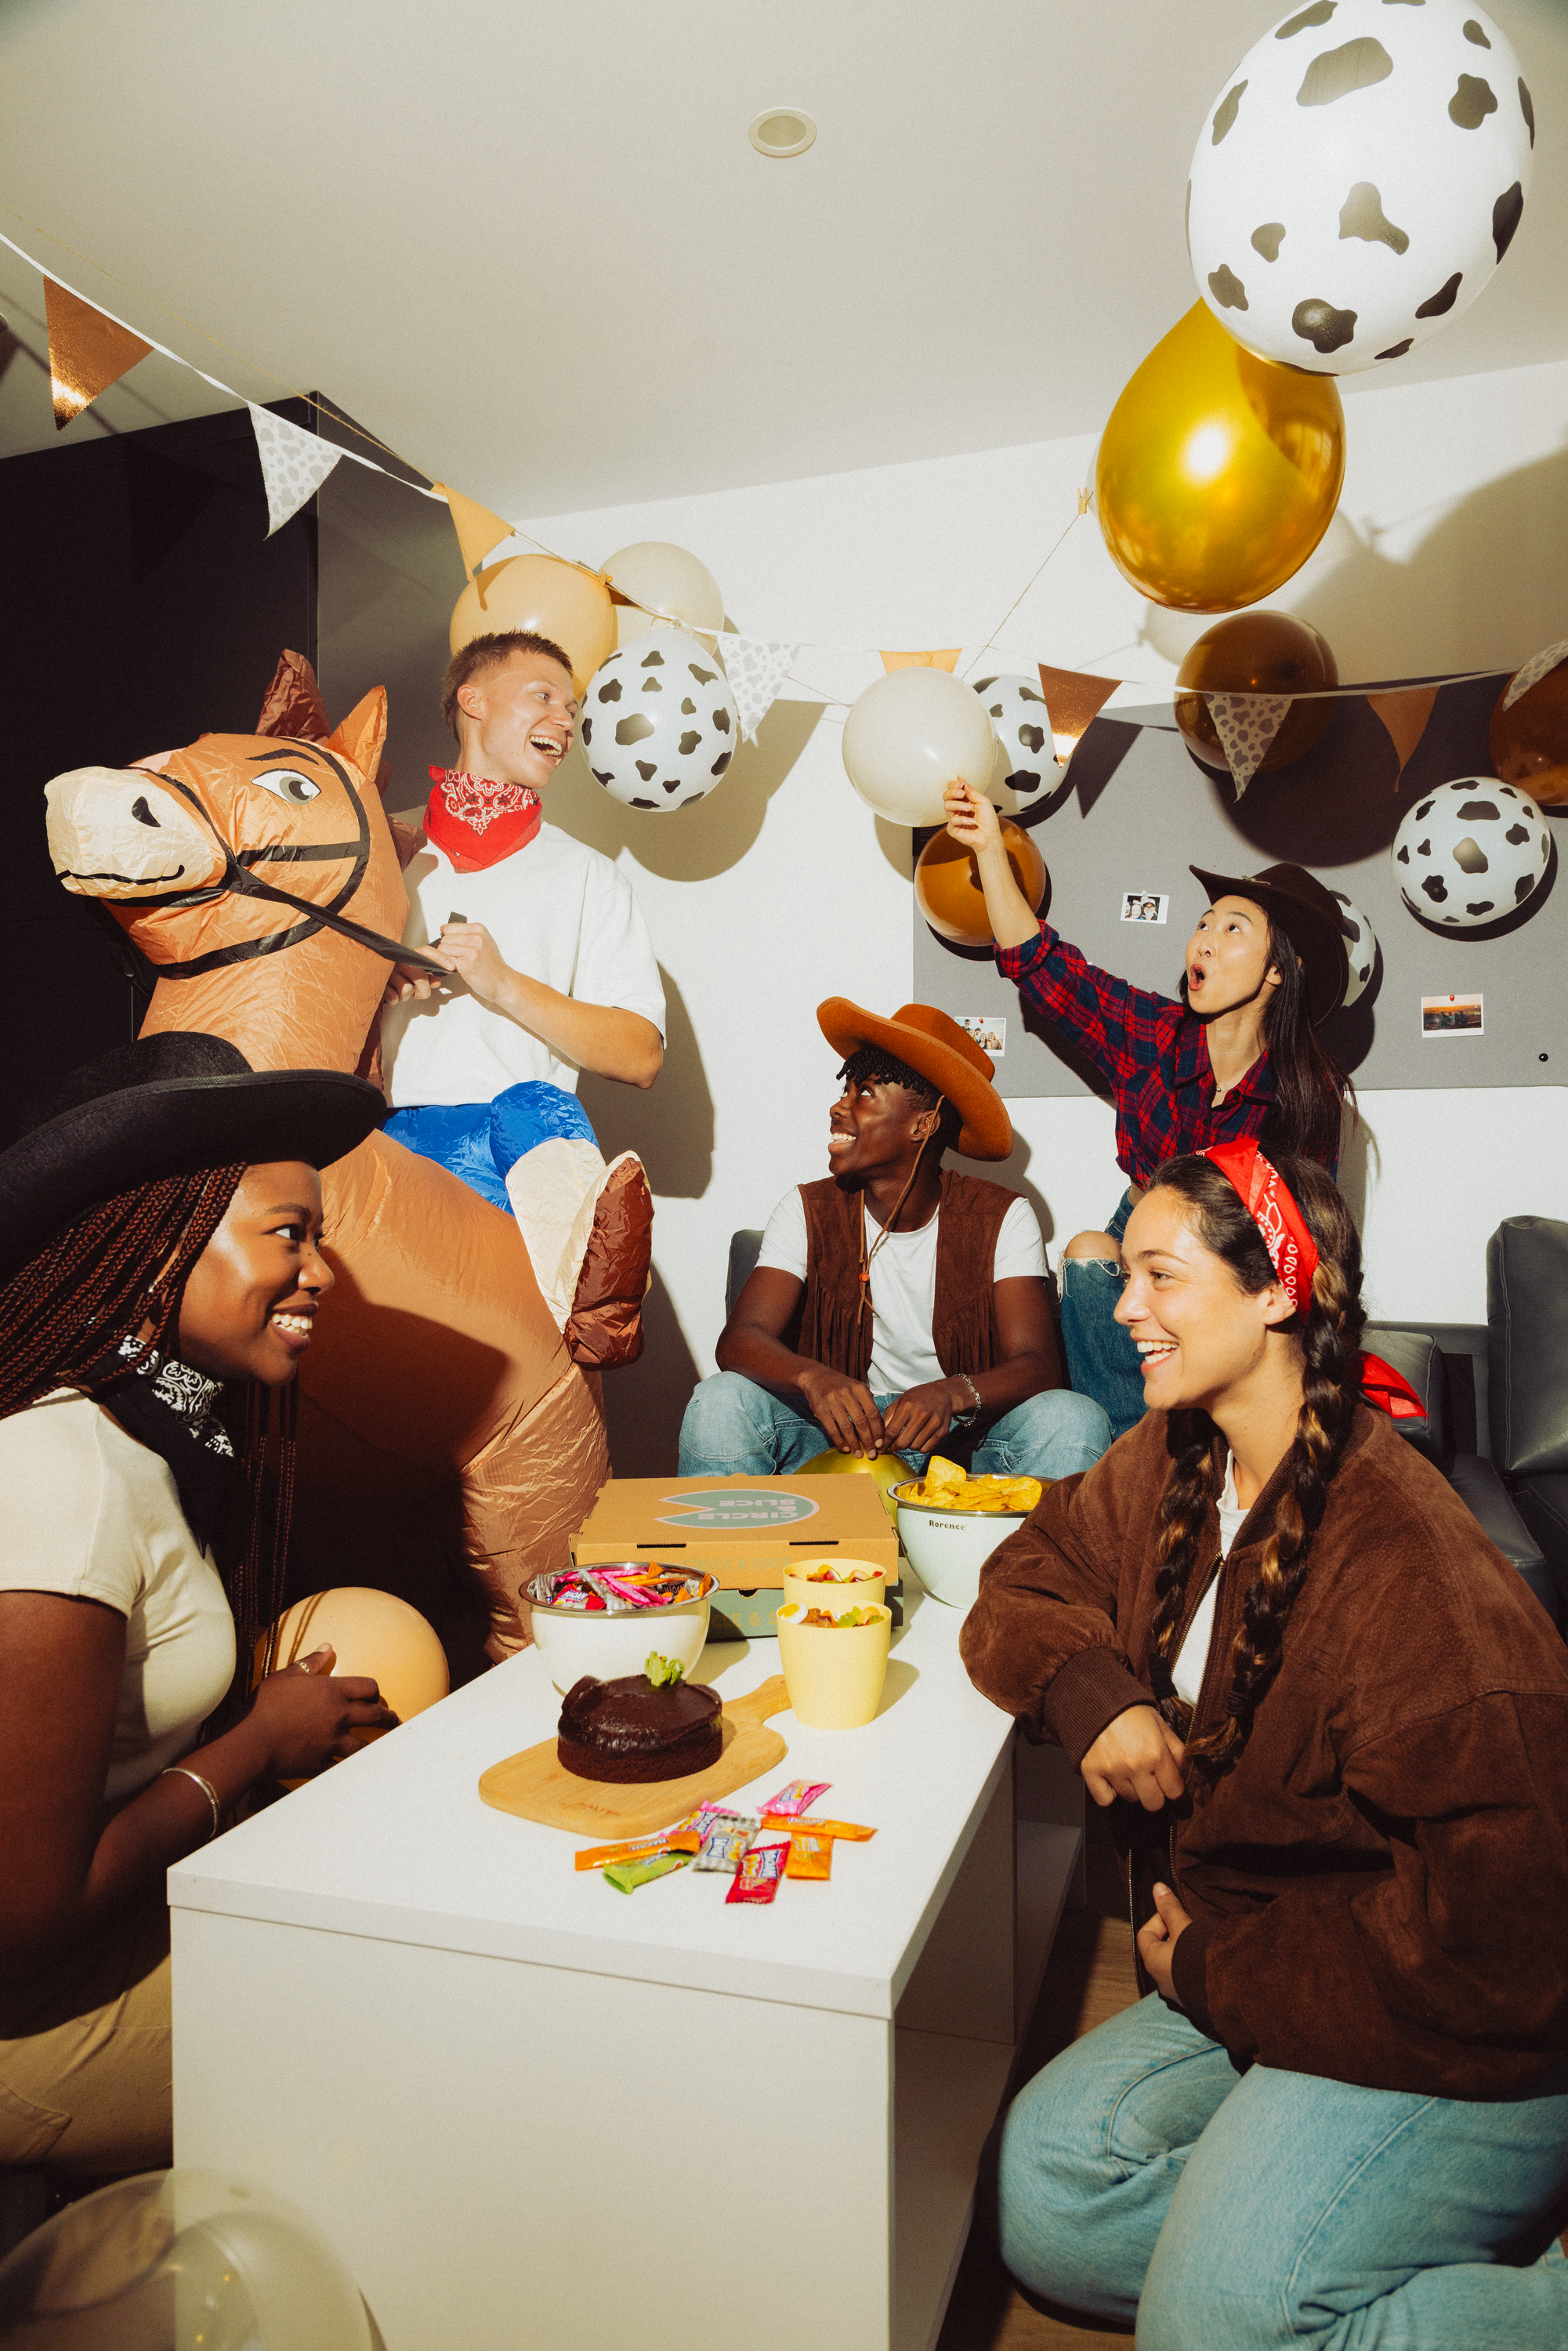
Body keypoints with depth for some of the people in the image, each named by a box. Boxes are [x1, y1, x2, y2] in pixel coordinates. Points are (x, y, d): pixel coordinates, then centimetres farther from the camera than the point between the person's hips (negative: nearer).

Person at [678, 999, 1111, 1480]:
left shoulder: (1001, 1219, -5)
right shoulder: (809, 1212, -2)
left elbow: (1039, 1366, -15)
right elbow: (738, 1340, -15)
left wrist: (954, 1393, -38)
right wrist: (813, 1378, -38)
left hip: (960, 1443, 0)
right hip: (839, 1436, 1)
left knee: (1073, 1420, -29)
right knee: (720, 1402, -26)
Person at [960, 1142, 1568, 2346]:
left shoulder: (1403, 1566, -27)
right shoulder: (1172, 1460, -2)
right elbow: (1030, 1577, 10)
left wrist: (1216, 1968, -14)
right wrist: (1091, 1692, -14)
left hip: (1462, 2042, -7)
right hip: (1245, 1974, 7)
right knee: (1046, 2190, -4)